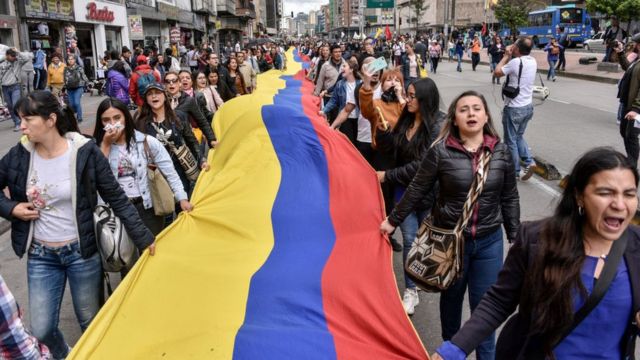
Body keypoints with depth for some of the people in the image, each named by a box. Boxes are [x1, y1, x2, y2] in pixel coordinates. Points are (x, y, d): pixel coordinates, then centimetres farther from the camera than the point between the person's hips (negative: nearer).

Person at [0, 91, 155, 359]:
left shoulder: (85, 152, -15)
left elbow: (116, 198, -9)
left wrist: (142, 237, -10)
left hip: (82, 252, -3)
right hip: (40, 255, 3)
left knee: (92, 322, 12)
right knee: (41, 330, 7)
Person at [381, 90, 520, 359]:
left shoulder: (501, 152, -4)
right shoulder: (440, 151, -13)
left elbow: (509, 198, 4)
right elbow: (417, 190, -4)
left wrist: (515, 237, 7)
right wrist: (393, 220, 3)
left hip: (489, 241, 1)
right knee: (451, 297, 19)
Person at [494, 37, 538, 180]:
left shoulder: (515, 62, -21)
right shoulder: (533, 61, 2)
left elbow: (497, 72, -7)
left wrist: (506, 56, 0)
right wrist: (510, 56, 7)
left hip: (514, 108, -7)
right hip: (528, 106, 7)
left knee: (511, 141, 7)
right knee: (519, 136, 24)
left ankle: (514, 171, 16)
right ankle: (529, 162, 10)